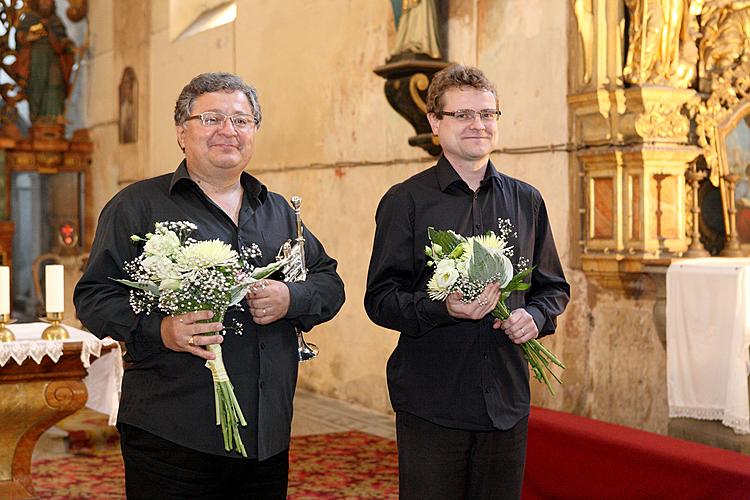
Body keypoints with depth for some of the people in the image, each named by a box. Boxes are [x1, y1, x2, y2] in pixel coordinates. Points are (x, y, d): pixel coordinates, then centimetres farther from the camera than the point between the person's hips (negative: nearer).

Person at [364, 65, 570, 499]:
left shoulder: (526, 201, 11)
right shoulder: (406, 200, -1)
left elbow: (554, 286, 18)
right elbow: (380, 299, -5)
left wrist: (536, 315, -4)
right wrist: (442, 308, -22)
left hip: (507, 403, 4)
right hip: (431, 406, -3)